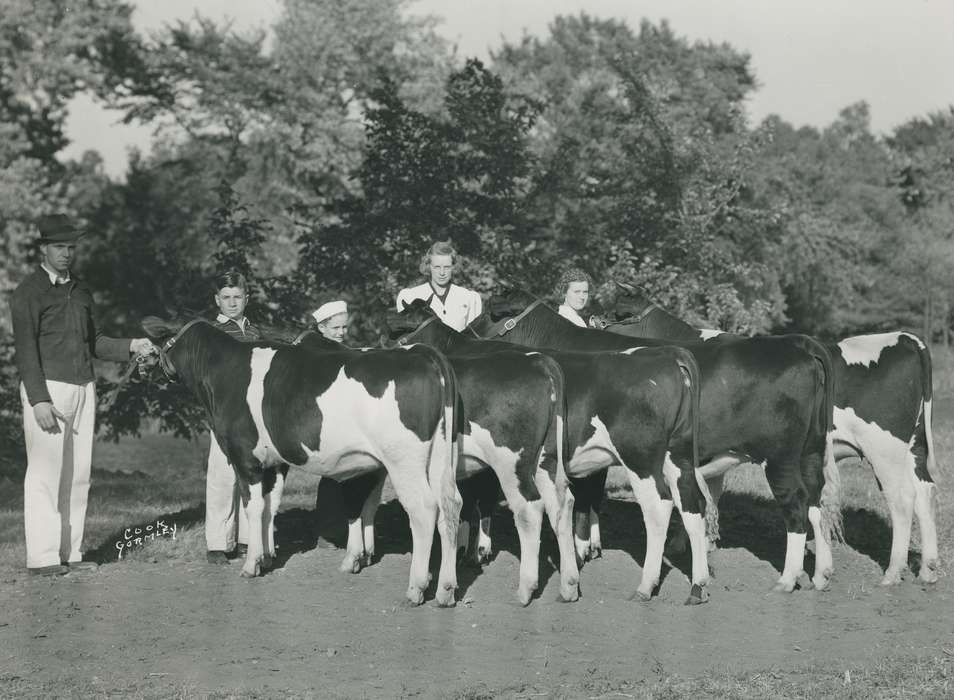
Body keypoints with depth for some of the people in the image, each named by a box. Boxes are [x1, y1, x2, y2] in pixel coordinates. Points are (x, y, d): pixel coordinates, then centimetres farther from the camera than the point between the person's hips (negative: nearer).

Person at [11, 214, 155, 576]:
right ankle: (42, 556, -4)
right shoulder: (29, 292, -3)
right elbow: (26, 349, -8)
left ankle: (70, 553, 10)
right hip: (46, 387, -6)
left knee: (78, 475, 5)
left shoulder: (81, 291, 17)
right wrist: (39, 401, -16)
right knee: (45, 474, -7)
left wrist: (130, 346, 7)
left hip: (83, 388, 7)